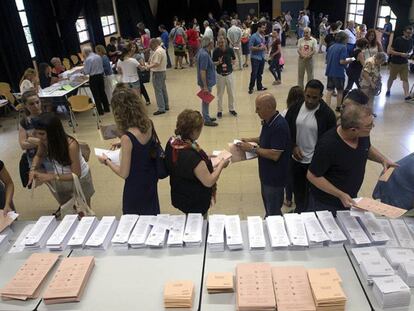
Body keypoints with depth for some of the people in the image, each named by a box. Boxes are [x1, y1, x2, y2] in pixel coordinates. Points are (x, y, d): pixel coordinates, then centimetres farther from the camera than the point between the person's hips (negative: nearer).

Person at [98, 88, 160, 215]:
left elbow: (124, 173, -22)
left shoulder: (127, 138, -32)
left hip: (136, 186, -6)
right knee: (152, 213, 29)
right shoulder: (148, 124, -13)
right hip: (151, 177, 7)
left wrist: (106, 161, -7)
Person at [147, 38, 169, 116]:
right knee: (163, 89, 16)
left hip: (158, 73, -10)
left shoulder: (157, 51, -19)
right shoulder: (162, 50, 14)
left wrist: (149, 67, -14)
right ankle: (166, 106, 24)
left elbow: (156, 64, -25)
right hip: (163, 71, 10)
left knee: (158, 91, -6)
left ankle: (161, 109, -4)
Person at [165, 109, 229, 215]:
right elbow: (209, 182, -26)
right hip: (195, 204, -7)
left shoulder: (172, 143, -11)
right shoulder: (192, 156, -36)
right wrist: (221, 165, -12)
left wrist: (205, 157, 7)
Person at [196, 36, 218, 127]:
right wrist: (205, 86, -24)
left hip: (207, 81, 10)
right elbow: (202, 71, -26)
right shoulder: (204, 55, -24)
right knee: (206, 101, 0)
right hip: (206, 82, -10)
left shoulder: (202, 51, 7)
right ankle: (206, 120, 10)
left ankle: (206, 117, 31)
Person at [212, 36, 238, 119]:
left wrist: (231, 63, -13)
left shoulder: (230, 49, -6)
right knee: (220, 93, 7)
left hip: (229, 74, 1)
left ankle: (231, 109, 27)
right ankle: (219, 110, 20)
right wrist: (219, 62, -22)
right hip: (220, 75, -1)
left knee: (231, 93, 10)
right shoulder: (216, 51, -9)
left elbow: (234, 59, 9)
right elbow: (213, 63, -2)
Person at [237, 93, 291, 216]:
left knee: (274, 213, 8)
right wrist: (250, 140, 3)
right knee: (268, 207, 27)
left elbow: (275, 155, -30)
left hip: (275, 178, -9)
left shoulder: (279, 126, -28)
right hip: (266, 174, 9)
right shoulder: (268, 121, 1)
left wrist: (253, 148, -22)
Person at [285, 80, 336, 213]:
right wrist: (293, 146, -9)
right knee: (297, 187, 22)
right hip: (296, 158, 4)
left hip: (316, 161, -3)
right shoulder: (295, 108, -5)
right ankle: (299, 209, 46)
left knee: (312, 190, 11)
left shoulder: (327, 113, -14)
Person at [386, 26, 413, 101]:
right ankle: (388, 90, 35)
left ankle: (407, 96, -10)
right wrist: (401, 54, -25)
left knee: (405, 79, -4)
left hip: (405, 63, 3)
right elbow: (390, 51, -15)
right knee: (391, 78, 13)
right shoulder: (398, 40, -13)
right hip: (394, 63, -3)